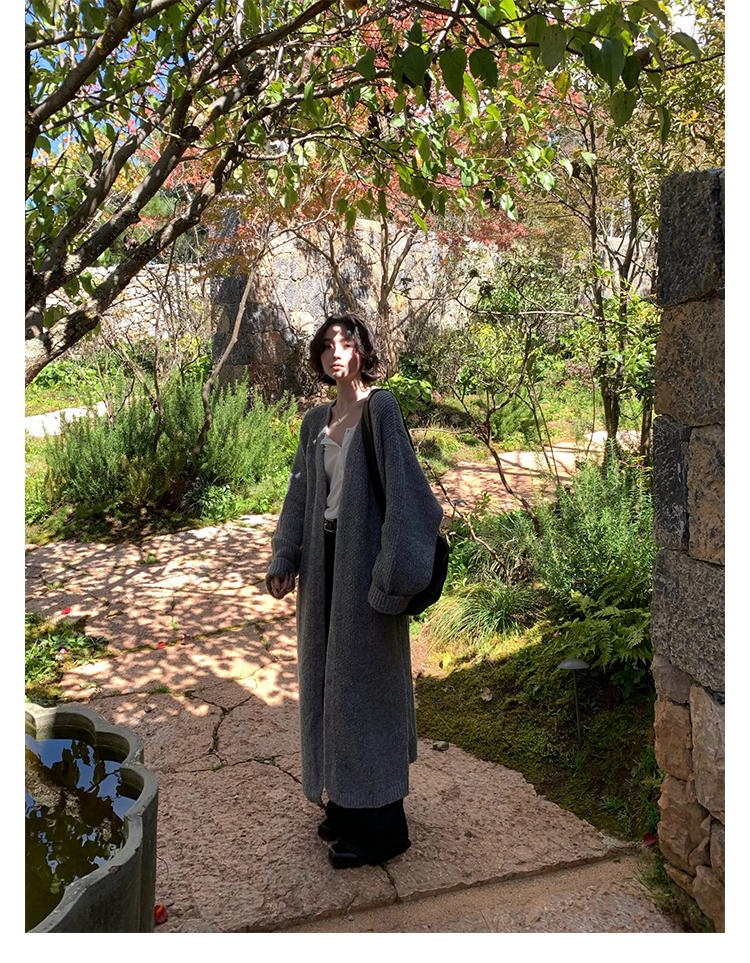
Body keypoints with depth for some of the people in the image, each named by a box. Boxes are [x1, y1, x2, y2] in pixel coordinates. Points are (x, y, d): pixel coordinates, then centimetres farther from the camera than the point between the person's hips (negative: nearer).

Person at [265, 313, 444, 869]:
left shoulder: (382, 409, -9)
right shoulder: (316, 422, 12)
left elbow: (403, 484, -16)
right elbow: (301, 494, 15)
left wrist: (395, 570, -21)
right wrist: (285, 561, 9)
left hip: (365, 559, -7)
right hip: (326, 560, 7)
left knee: (366, 681, -1)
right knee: (330, 676, 13)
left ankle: (382, 826, 14)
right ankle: (348, 803, 31)